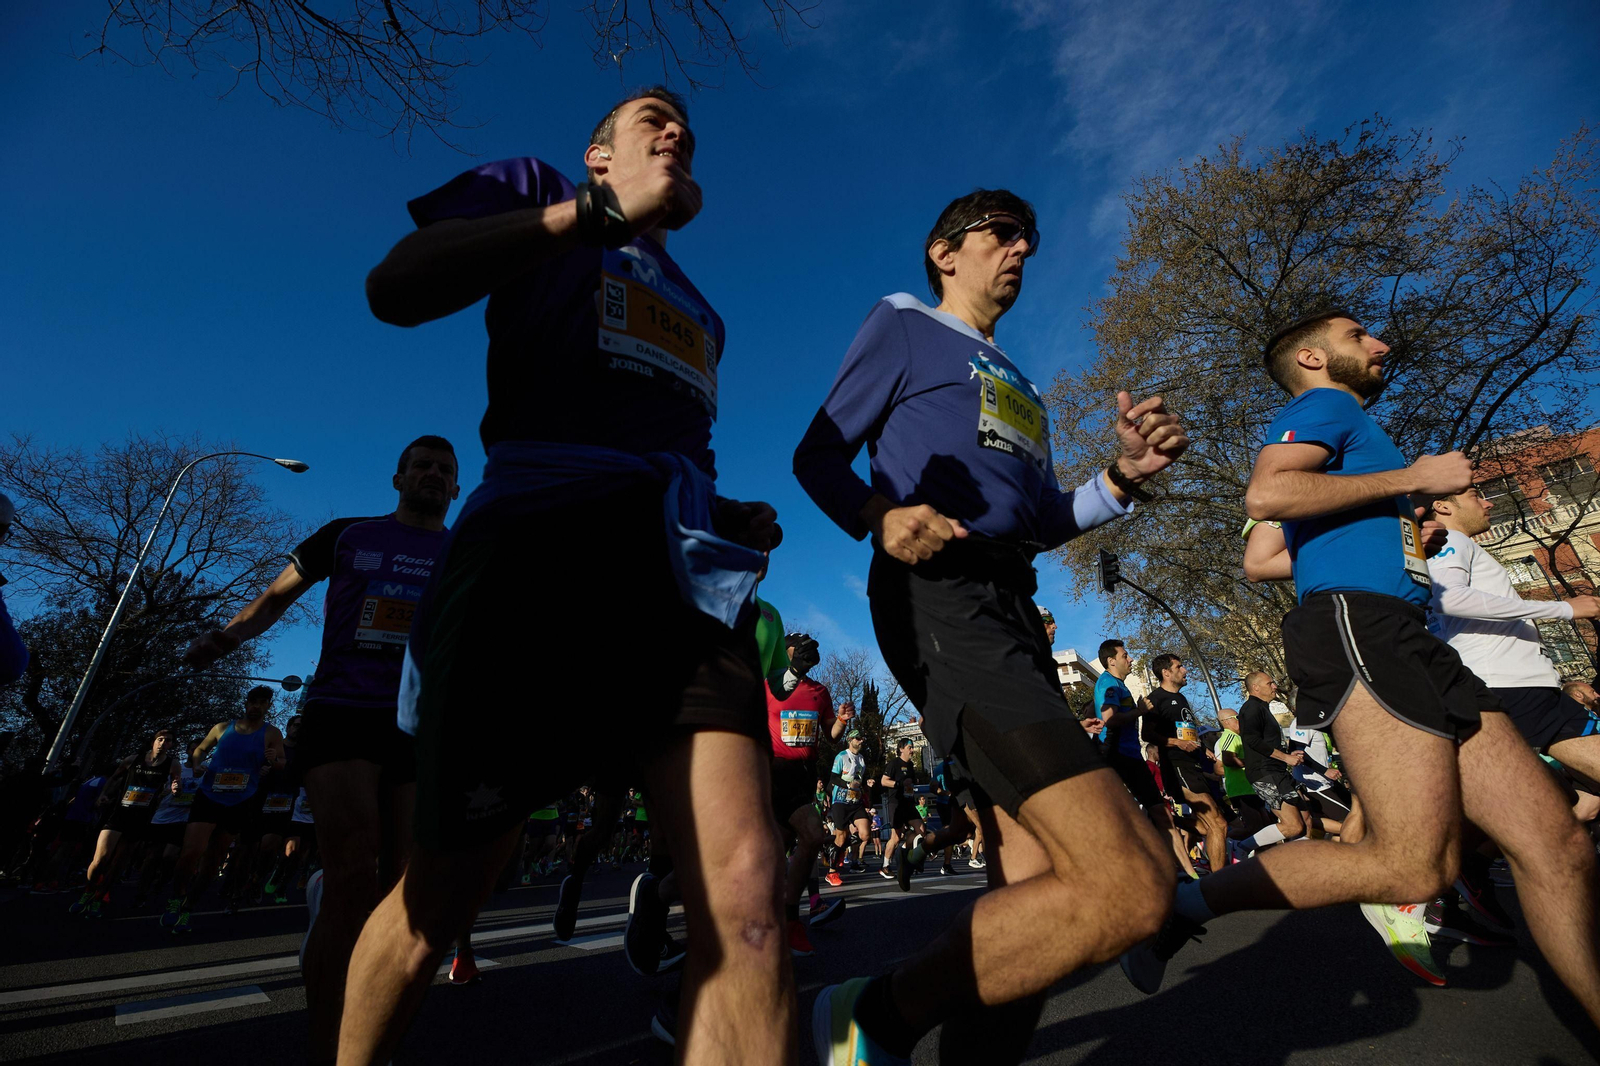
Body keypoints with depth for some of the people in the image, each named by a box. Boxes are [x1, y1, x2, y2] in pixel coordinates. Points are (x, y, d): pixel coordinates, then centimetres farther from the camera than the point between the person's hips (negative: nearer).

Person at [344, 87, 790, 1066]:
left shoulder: (700, 313, 34)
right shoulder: (536, 187, 20)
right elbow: (396, 287, 0)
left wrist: (727, 515, 14)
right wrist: (603, 210, 0)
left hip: (683, 565, 5)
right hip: (541, 534, -4)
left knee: (747, 895, -12)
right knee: (445, 891, 7)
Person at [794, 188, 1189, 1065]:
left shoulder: (1020, 388, 34)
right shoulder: (904, 327, 13)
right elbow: (818, 455, 4)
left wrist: (1123, 476, 10)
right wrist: (880, 515, -17)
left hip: (1014, 613, 9)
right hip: (938, 597, -9)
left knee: (1034, 883, 5)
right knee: (1130, 886, -18)